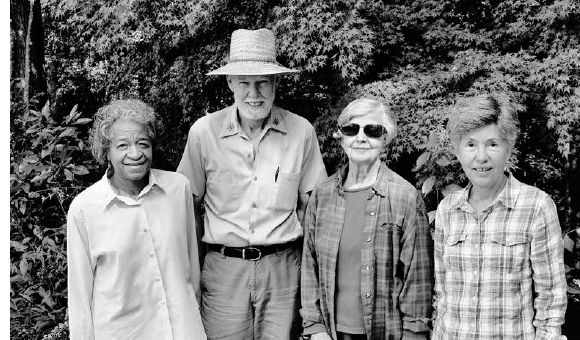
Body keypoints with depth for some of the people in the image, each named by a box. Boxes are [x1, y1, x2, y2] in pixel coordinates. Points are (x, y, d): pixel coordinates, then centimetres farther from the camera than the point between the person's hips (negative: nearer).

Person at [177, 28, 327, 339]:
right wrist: (210, 244, 5)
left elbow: (311, 204, 8)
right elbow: (189, 203, 6)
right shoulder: (204, 131, -5)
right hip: (223, 269, 0)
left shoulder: (301, 131, -3)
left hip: (283, 268, 1)